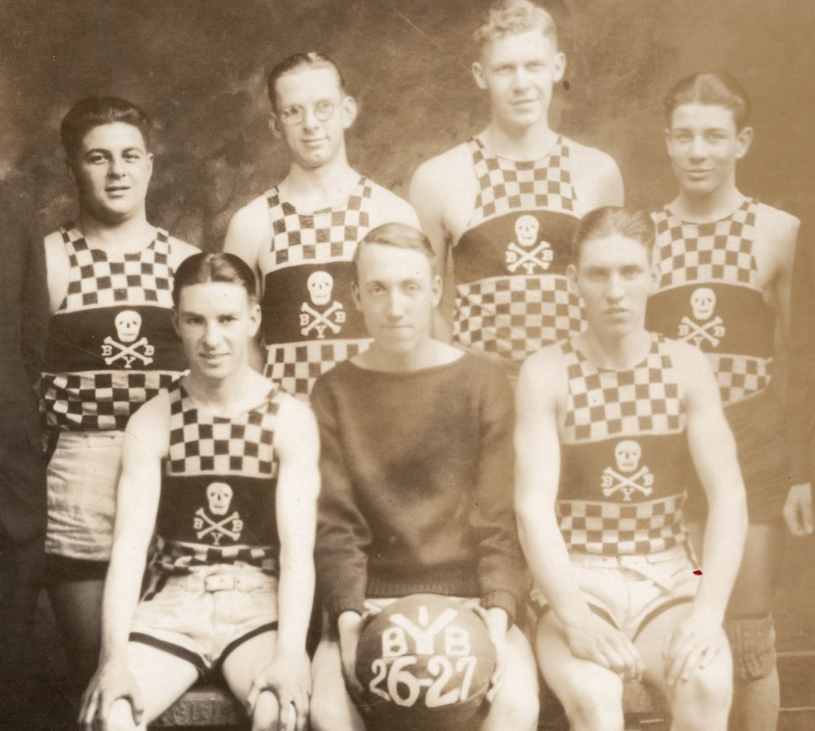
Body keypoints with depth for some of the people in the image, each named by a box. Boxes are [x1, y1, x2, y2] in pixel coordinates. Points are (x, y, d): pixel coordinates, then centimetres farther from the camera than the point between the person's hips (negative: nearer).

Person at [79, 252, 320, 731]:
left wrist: (290, 651, -26)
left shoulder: (291, 419, -2)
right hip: (175, 597, 1)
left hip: (259, 597, -1)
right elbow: (130, 543, -7)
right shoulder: (152, 423, 2)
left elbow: (298, 547, -9)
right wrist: (116, 656, -22)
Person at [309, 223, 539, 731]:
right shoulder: (335, 393, 5)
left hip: (470, 599, 0)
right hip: (374, 601, 1)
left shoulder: (483, 383, 3)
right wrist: (349, 618, -18)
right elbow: (336, 524, -2)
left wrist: (497, 616, -17)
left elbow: (501, 520, -1)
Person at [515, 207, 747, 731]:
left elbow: (728, 496, -6)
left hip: (668, 581, 2)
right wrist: (575, 618, -28)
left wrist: (708, 611, -21)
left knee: (708, 685, -28)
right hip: (576, 583, -2)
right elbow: (534, 506, -14)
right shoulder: (547, 374, -6)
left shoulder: (686, 368, 0)